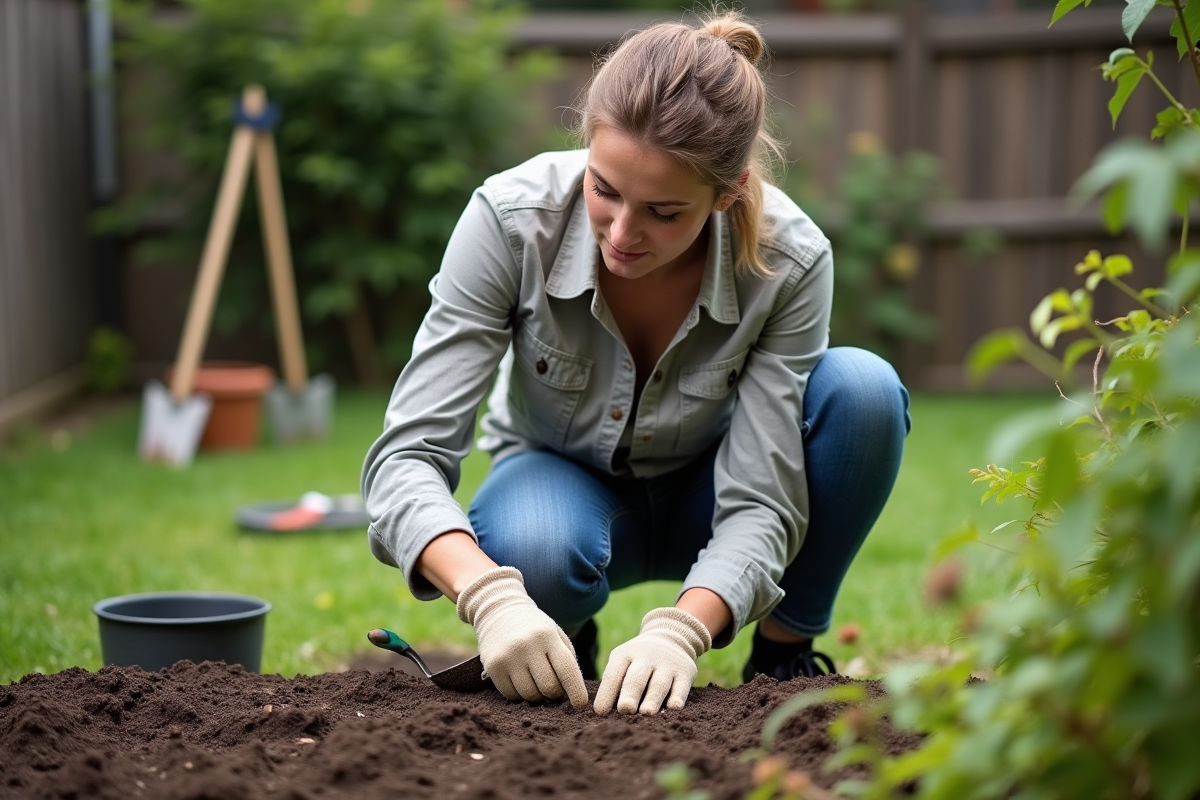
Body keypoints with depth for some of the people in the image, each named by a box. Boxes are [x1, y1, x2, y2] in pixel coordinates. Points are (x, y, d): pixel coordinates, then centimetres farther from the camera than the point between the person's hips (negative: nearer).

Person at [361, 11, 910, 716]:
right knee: (537, 552, -39)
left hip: (703, 497, 1)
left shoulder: (789, 261, -28)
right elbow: (408, 453, -31)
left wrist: (680, 631, -46)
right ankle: (563, 641, -1)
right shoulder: (511, 219, -30)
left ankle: (786, 653, -7)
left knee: (862, 390, -29)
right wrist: (490, 595, -50)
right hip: (561, 481, -1)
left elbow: (760, 501, -27)